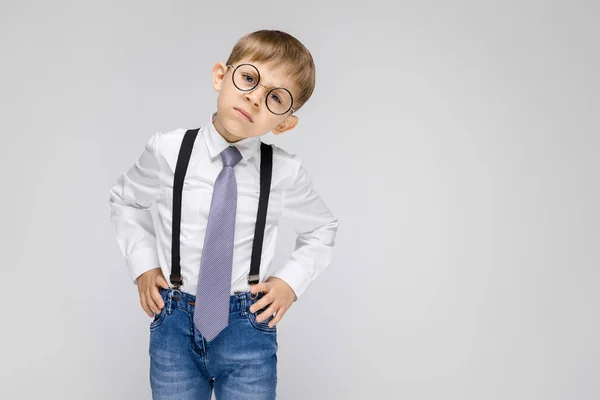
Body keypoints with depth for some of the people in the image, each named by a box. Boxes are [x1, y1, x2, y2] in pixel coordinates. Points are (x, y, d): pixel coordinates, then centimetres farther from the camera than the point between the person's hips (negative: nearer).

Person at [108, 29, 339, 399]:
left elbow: (323, 228, 10)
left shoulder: (286, 171, -9)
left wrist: (292, 280, -2)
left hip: (249, 328, 0)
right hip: (175, 323, 1)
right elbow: (125, 200, 12)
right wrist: (143, 265, 3)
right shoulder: (168, 151, -8)